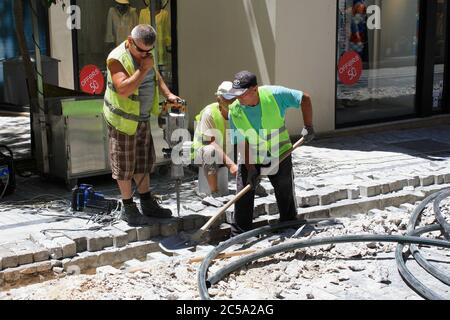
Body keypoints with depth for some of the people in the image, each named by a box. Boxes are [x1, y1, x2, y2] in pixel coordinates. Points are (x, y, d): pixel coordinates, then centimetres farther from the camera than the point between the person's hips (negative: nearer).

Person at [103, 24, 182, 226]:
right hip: (123, 120, -8)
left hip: (143, 118, 8)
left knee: (143, 162, 15)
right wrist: (143, 69, -30)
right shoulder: (117, 59, -22)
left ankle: (147, 203, 26)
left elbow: (155, 76, 19)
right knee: (124, 164, 2)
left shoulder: (146, 53, 4)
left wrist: (168, 94, 3)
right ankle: (128, 207, 14)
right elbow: (124, 89, -34)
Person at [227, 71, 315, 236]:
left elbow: (305, 98, -11)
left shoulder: (274, 95, -23)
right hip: (250, 160, 1)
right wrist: (250, 169, -19)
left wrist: (308, 126, -14)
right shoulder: (234, 111, -17)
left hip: (279, 156, 0)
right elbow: (242, 142, -14)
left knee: (286, 197, 8)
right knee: (243, 198, -6)